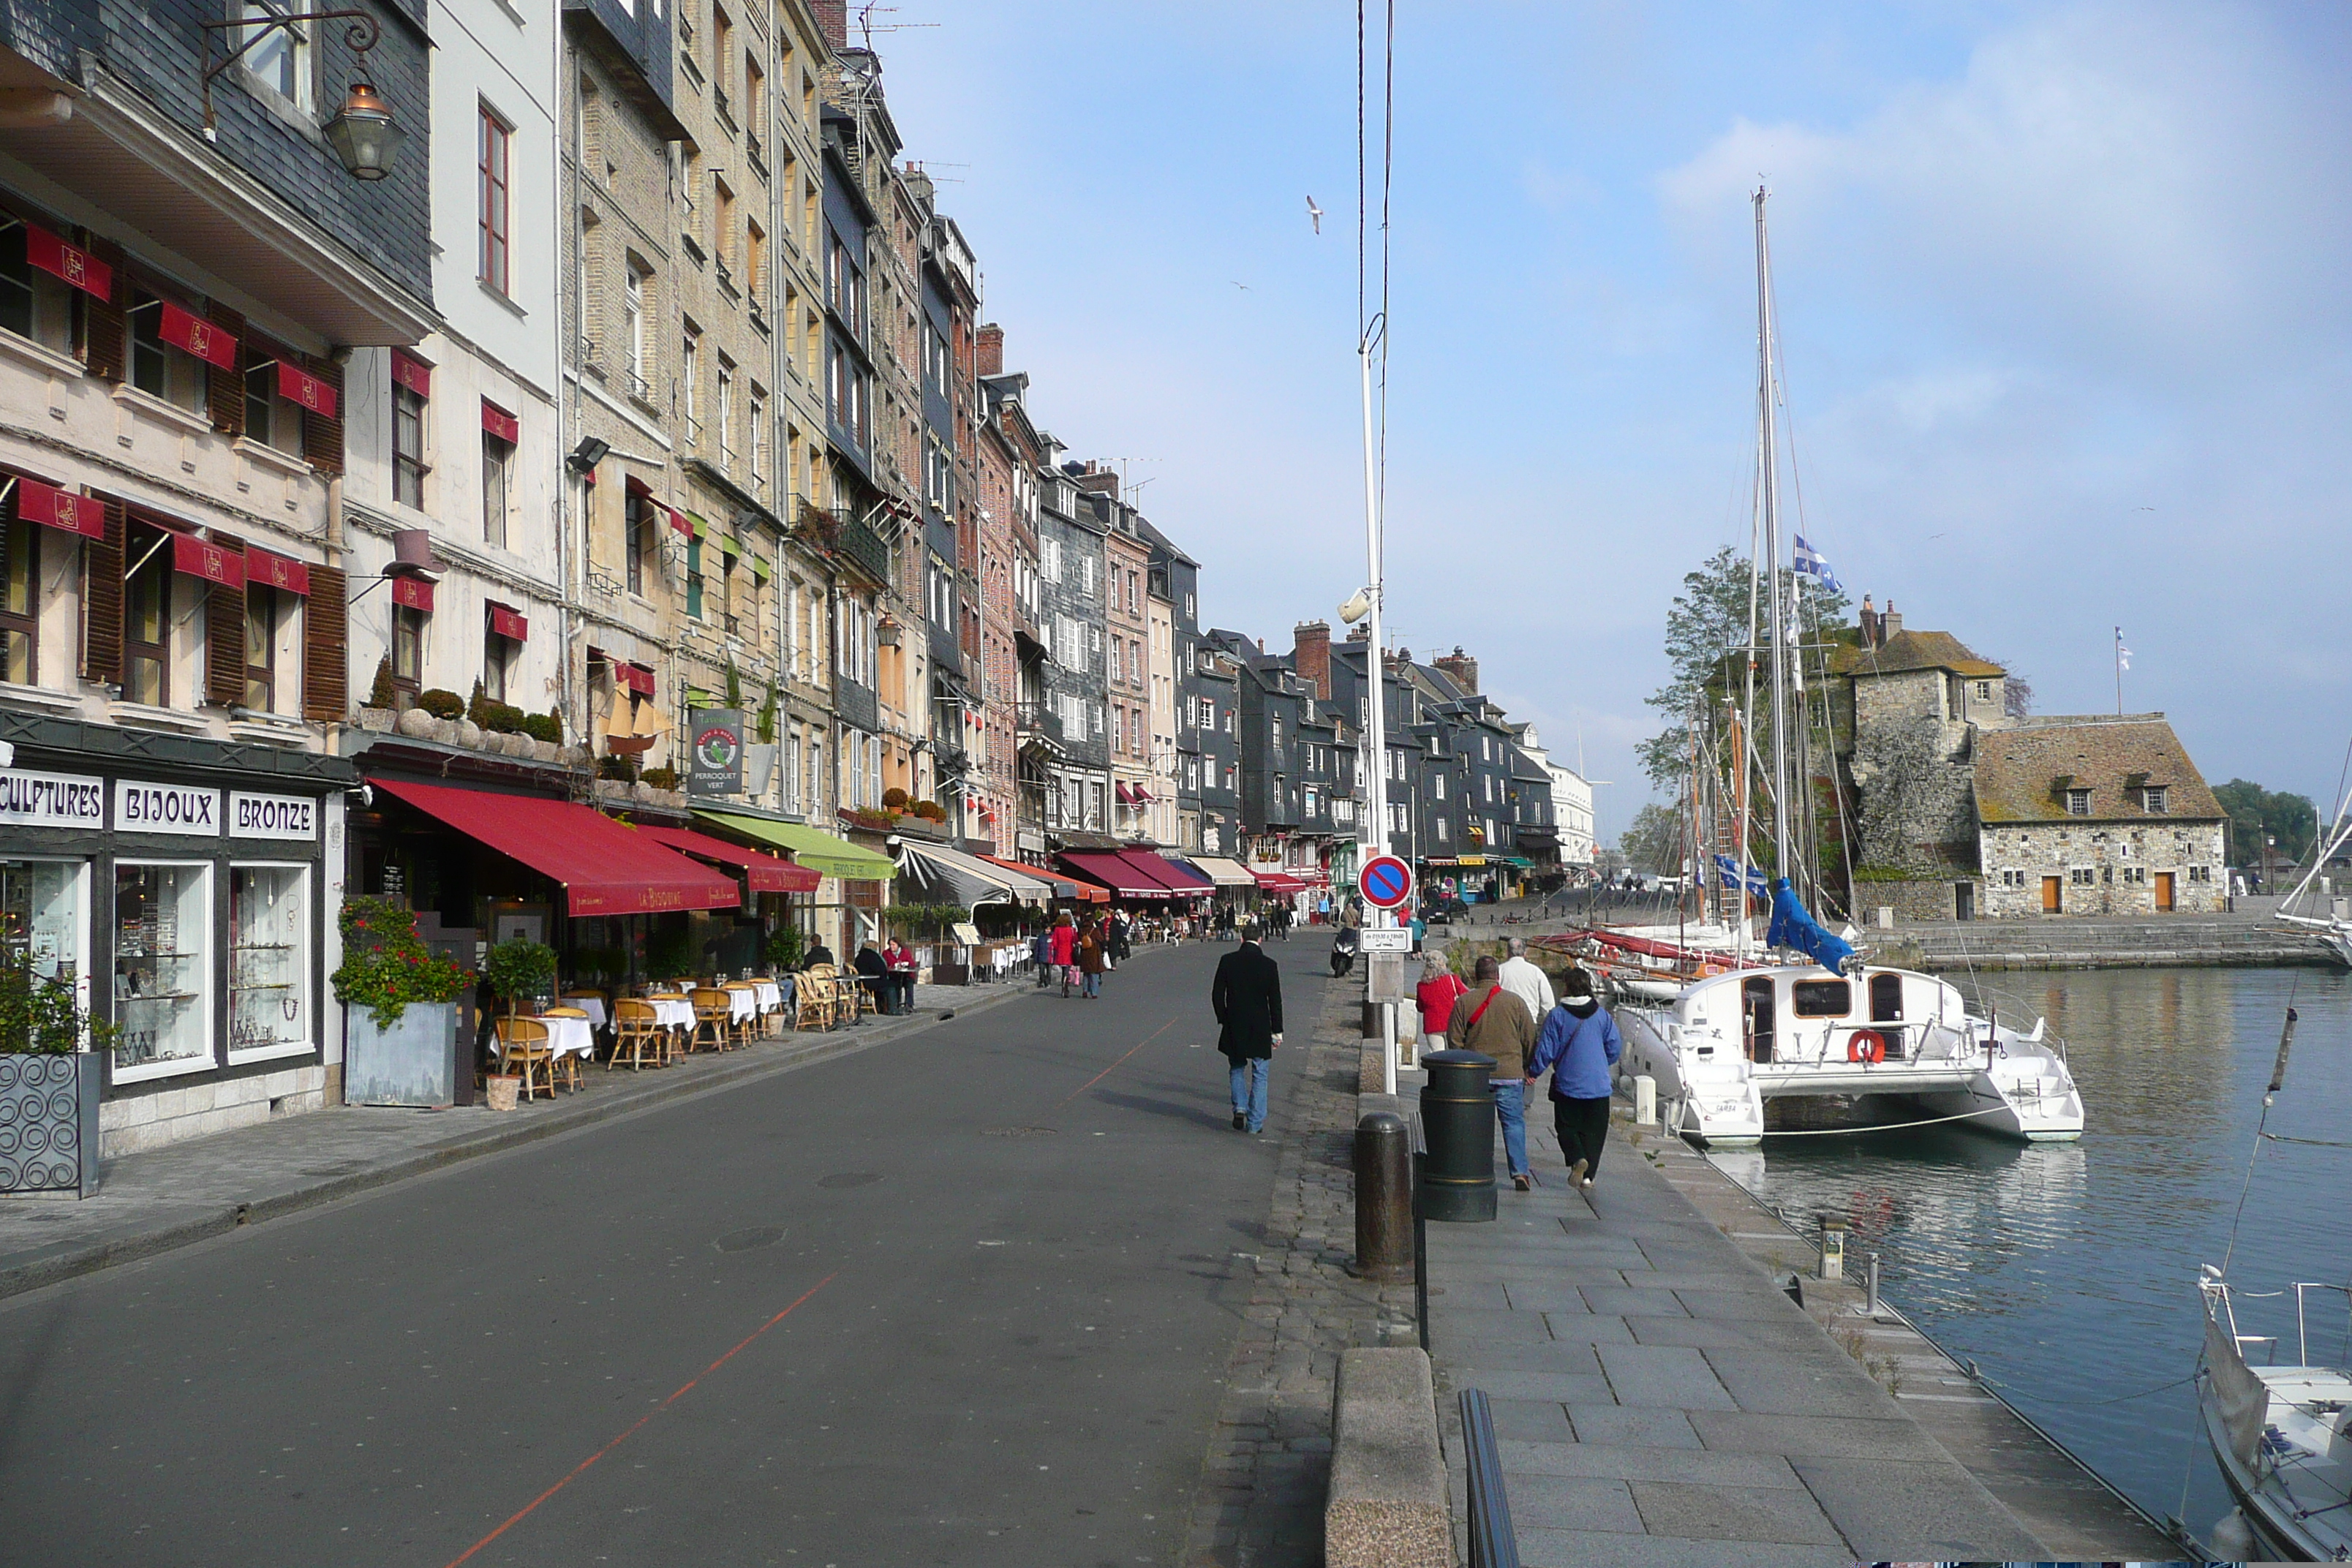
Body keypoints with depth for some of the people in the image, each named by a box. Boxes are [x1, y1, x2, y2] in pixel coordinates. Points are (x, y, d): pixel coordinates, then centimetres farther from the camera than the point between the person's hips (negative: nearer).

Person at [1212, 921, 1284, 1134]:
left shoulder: (1227, 961, -4)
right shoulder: (1269, 965, -7)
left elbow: (1217, 995, -1)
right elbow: (1275, 1001, -4)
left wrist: (1223, 1020, 12)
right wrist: (1277, 1031, 3)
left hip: (1234, 1027, 1)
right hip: (1260, 1028, -1)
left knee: (1237, 1069, 20)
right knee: (1259, 1075, 7)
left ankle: (1240, 1108, 2)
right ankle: (1255, 1123, 6)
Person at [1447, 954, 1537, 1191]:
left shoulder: (1464, 1002, -1)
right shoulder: (1515, 1002, 0)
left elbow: (1455, 1040, 0)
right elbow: (1530, 1040, 4)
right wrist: (1528, 1069, 16)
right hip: (1510, 1074, 0)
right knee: (1514, 1123, 5)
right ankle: (1520, 1172, -2)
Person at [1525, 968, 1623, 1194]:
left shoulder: (1558, 1016, -8)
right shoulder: (1602, 1015, 2)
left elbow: (1546, 1050, -7)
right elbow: (1615, 1048, 7)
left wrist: (1533, 1072, 9)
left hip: (1567, 1084, -2)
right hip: (1599, 1086, 2)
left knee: (1566, 1126, 10)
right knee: (1594, 1131, 10)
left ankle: (1577, 1159, -16)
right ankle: (1587, 1176, 5)